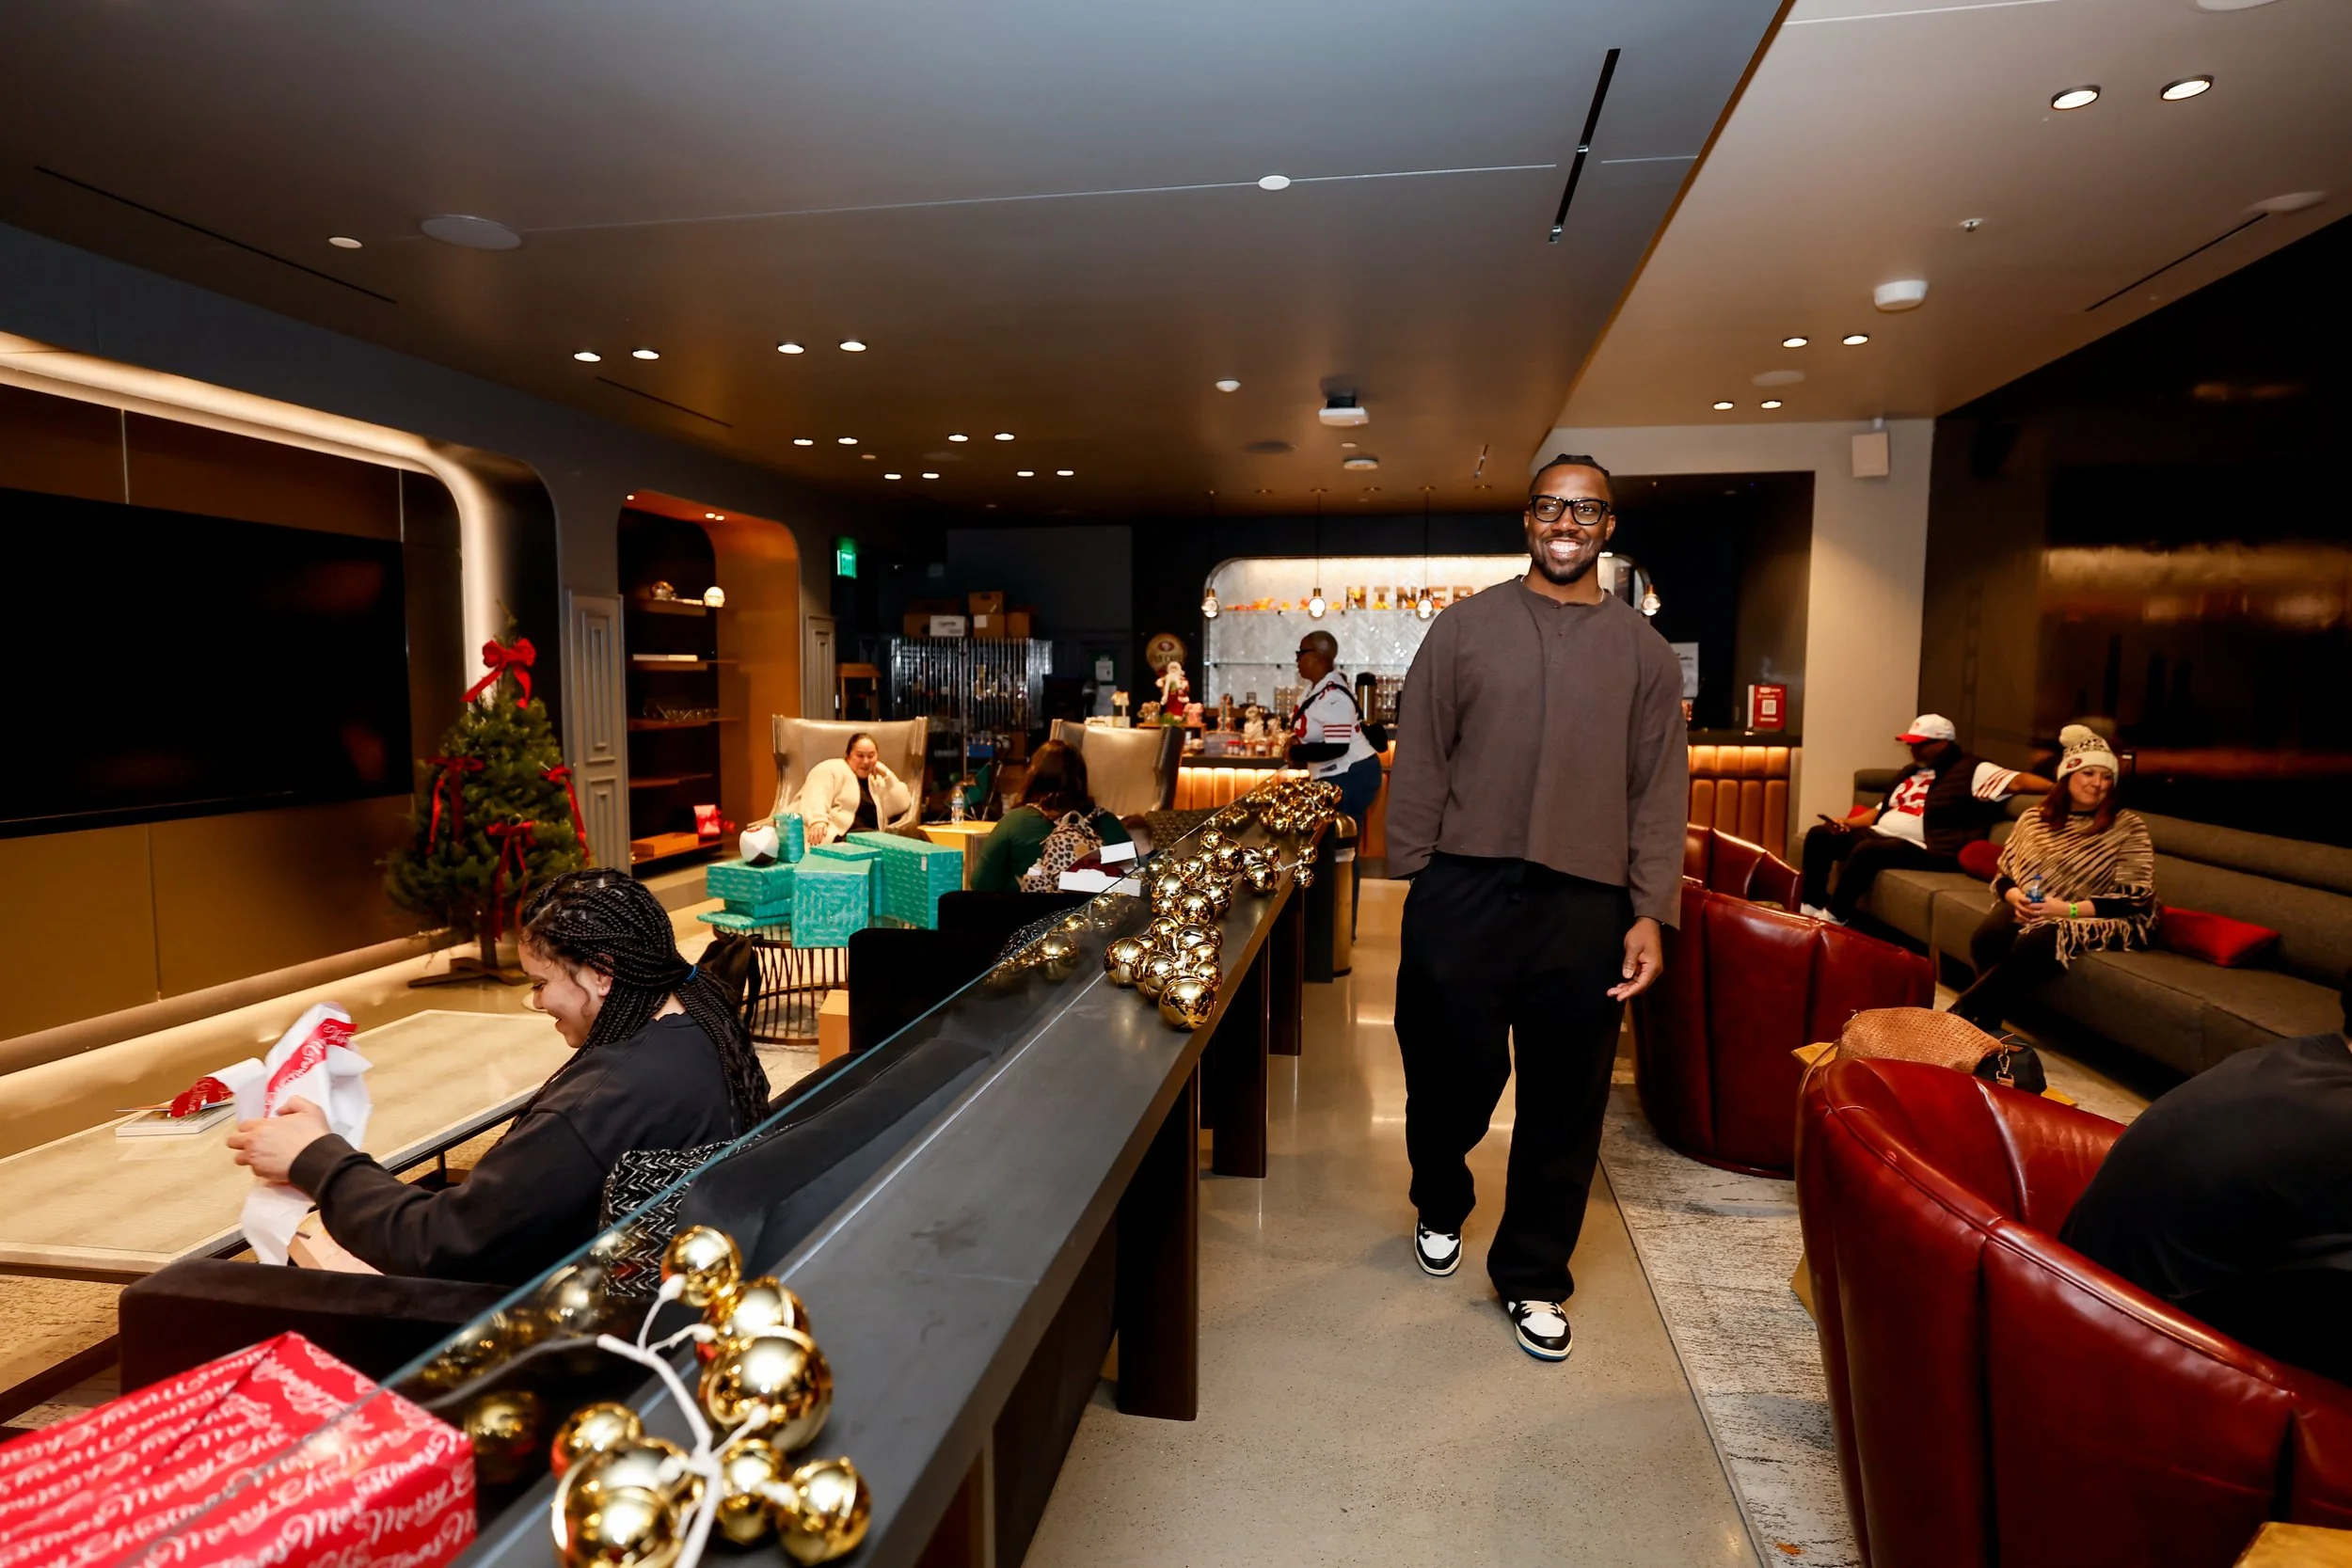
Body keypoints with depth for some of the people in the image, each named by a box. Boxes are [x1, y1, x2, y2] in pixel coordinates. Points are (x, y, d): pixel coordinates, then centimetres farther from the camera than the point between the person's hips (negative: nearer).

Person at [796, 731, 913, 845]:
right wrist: (818, 821, -35)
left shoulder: (877, 781, 25)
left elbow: (901, 807, 14)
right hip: (832, 838, -5)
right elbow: (815, 797, -14)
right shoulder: (832, 769, 6)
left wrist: (887, 775, 7)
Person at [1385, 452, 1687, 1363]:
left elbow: (1659, 792, 6)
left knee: (1565, 1102, 8)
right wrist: (1411, 882, -3)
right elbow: (1419, 765, 2)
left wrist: (1651, 912, -1)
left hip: (1585, 905, 1)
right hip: (1464, 892, -1)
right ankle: (1440, 1205, 40)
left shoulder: (1642, 651, 9)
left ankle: (1533, 1277, 27)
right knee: (1452, 1077, 8)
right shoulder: (1465, 628, 4)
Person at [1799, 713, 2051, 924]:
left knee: (1867, 850, -35)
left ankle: (1835, 916, -21)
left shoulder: (1971, 771, -4)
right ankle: (1814, 905, 1)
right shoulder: (1911, 771, 22)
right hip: (1879, 836, 9)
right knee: (1820, 835, -2)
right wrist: (1849, 823, 9)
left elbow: (2017, 782, -17)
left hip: (1921, 849, -9)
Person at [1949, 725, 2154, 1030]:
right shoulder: (2034, 819, 9)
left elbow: (2136, 899, -9)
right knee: (1988, 938, -32)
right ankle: (1985, 1027, -24)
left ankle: (1963, 1013, -28)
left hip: (2100, 919, -3)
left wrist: (2069, 909, -21)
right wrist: (2016, 898, -14)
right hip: (2032, 910, 3)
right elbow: (2004, 876, 11)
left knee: (2034, 944, -37)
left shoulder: (2127, 826, -2)